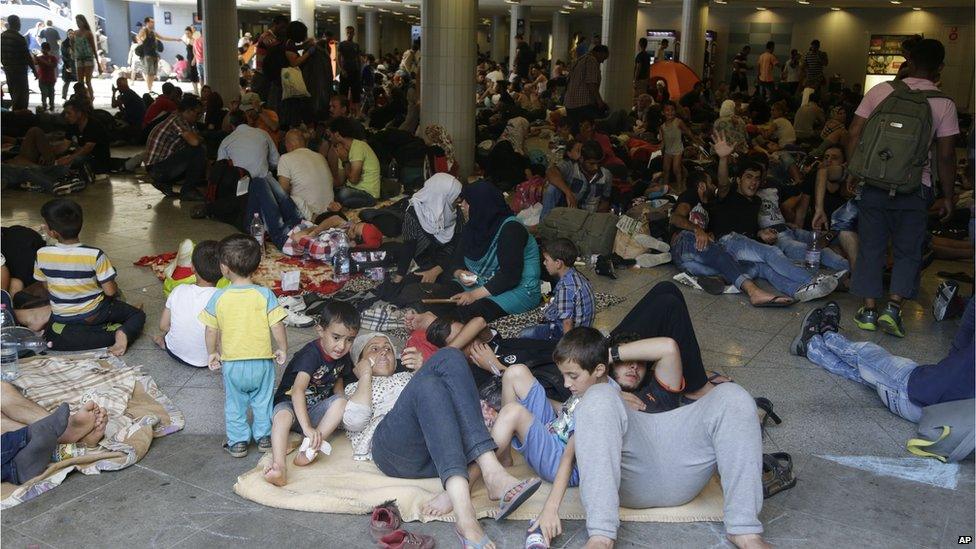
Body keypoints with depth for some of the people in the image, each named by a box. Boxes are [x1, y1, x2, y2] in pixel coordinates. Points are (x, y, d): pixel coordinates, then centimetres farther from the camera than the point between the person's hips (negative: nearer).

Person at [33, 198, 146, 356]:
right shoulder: (95, 255, -27)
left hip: (59, 318, 5)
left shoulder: (42, 255, -18)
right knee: (138, 315, 10)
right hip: (93, 315, -5)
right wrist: (115, 287, 3)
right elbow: (110, 291, -21)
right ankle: (123, 333, -18)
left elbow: (46, 286, -2)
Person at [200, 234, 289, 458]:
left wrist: (212, 353, 12)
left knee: (234, 404, 17)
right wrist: (282, 349, 1)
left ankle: (238, 442, 23)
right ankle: (264, 436, 27)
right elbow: (277, 325, -13)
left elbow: (211, 330, -2)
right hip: (262, 361, 0)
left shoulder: (218, 297, -9)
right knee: (262, 401, 18)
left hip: (231, 363, 1)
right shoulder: (265, 295, -13)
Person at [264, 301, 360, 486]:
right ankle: (279, 466, -57)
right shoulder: (311, 354, -24)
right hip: (290, 403, -5)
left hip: (316, 410, 6)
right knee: (282, 416, -38)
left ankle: (310, 450, -34)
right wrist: (307, 427, -49)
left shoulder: (342, 357, -1)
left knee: (341, 402, -24)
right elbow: (297, 391, -36)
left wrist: (342, 409, -4)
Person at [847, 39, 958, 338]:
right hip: (915, 187, -1)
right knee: (907, 251, 11)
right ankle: (893, 307, -2)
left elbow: (854, 134, -1)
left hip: (874, 182, 1)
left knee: (871, 247, 10)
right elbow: (945, 156, -3)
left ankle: (869, 310, 10)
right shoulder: (944, 104, -4)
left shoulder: (881, 91, 0)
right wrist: (947, 196, 7)